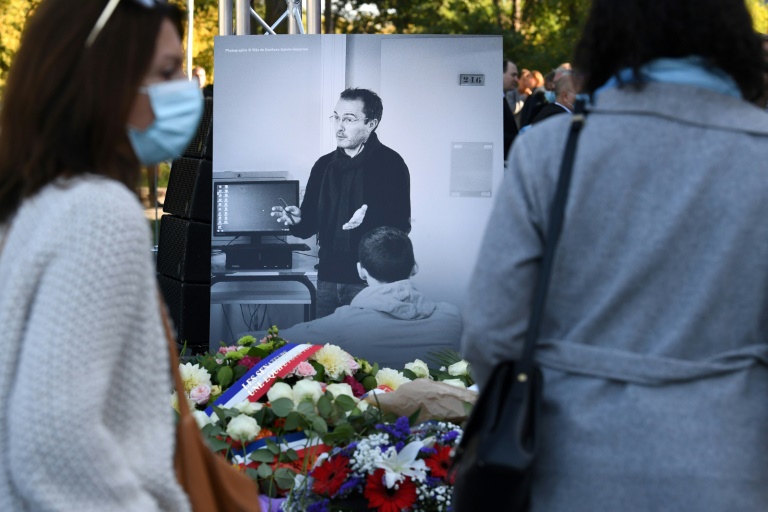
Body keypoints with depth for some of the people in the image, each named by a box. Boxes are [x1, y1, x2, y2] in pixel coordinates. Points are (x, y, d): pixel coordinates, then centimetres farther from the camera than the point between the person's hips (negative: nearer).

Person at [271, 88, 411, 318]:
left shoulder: (390, 163, -5)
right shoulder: (324, 165, 11)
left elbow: (401, 225, -11)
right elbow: (310, 223, 12)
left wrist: (370, 218, -28)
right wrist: (297, 220, -9)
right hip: (328, 277, 5)